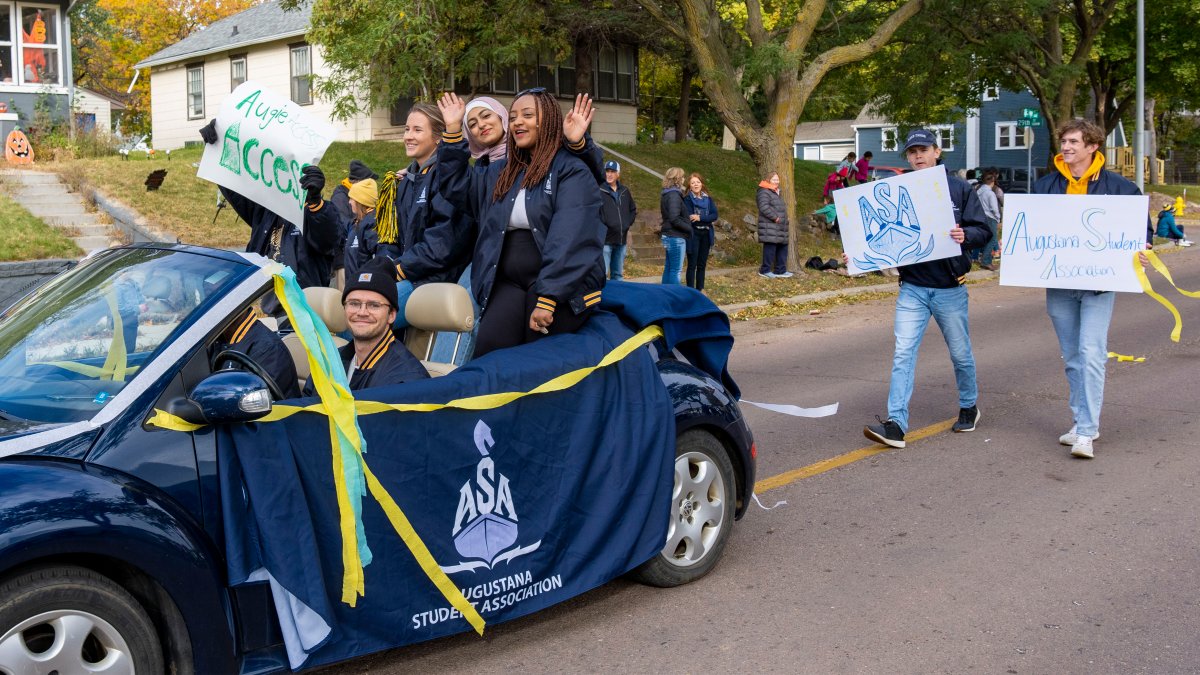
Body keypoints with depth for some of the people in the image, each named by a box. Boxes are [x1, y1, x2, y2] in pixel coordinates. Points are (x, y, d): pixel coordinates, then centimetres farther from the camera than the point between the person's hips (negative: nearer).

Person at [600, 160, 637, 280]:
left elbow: (633, 210, 25)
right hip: (605, 239, -6)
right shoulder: (599, 190, -7)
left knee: (618, 274, 13)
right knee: (602, 273, -9)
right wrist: (602, 227, -13)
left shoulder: (624, 191, 13)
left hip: (621, 239, 6)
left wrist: (628, 224, 12)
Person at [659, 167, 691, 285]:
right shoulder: (674, 195, -17)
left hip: (669, 236, 10)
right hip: (676, 238, -10)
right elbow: (674, 219, -24)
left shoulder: (666, 194, 13)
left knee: (668, 268, 14)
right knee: (676, 271, -5)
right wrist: (689, 228, -12)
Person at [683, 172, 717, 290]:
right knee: (692, 265, -2)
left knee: (702, 264, 11)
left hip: (706, 235, 5)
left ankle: (700, 289, 20)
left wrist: (700, 218, -17)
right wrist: (706, 220, -12)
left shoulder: (708, 199, 9)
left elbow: (714, 215, -2)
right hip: (693, 235, -5)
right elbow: (689, 218, -16)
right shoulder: (687, 199, -7)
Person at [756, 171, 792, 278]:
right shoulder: (764, 192, -10)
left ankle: (780, 270, 18)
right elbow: (764, 207, -23)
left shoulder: (776, 192, 23)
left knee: (782, 247, 11)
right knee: (770, 247, -10)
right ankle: (765, 270, -3)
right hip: (769, 226, -10)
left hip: (779, 227, 10)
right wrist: (775, 217, -20)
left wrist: (785, 218, 17)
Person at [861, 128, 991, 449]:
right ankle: (896, 423, -12)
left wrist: (964, 236, -25)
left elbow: (984, 230, -3)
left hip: (950, 289, -1)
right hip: (912, 289, 1)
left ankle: (969, 407, 37)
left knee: (960, 353, 14)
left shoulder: (958, 188, -1)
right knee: (903, 354, -9)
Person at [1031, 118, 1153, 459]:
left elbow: (1141, 225, 9)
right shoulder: (1045, 185, 7)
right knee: (1072, 357, 12)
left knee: (1091, 354, -13)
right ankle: (1082, 421, 24)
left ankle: (1086, 432, -11)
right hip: (1058, 281, 4)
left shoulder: (1118, 186, 0)